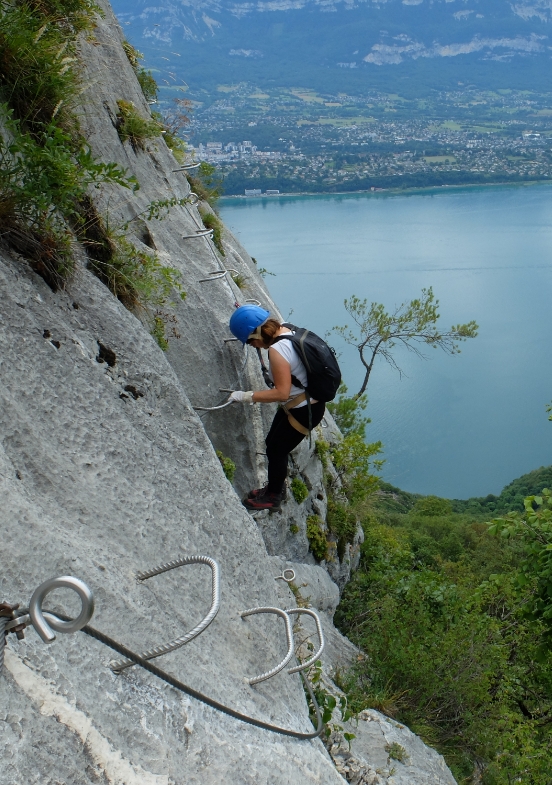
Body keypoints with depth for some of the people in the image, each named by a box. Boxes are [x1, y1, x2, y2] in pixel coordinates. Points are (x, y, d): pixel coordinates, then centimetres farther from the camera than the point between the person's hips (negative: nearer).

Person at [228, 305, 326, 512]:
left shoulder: (277, 350, -31)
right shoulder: (285, 330, -3)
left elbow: (281, 393, -31)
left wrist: (246, 396, -23)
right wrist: (247, 313, 24)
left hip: (305, 410, -9)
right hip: (297, 404, 10)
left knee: (276, 451, 8)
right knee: (272, 443, 21)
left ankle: (272, 497, 31)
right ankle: (276, 487, 42)